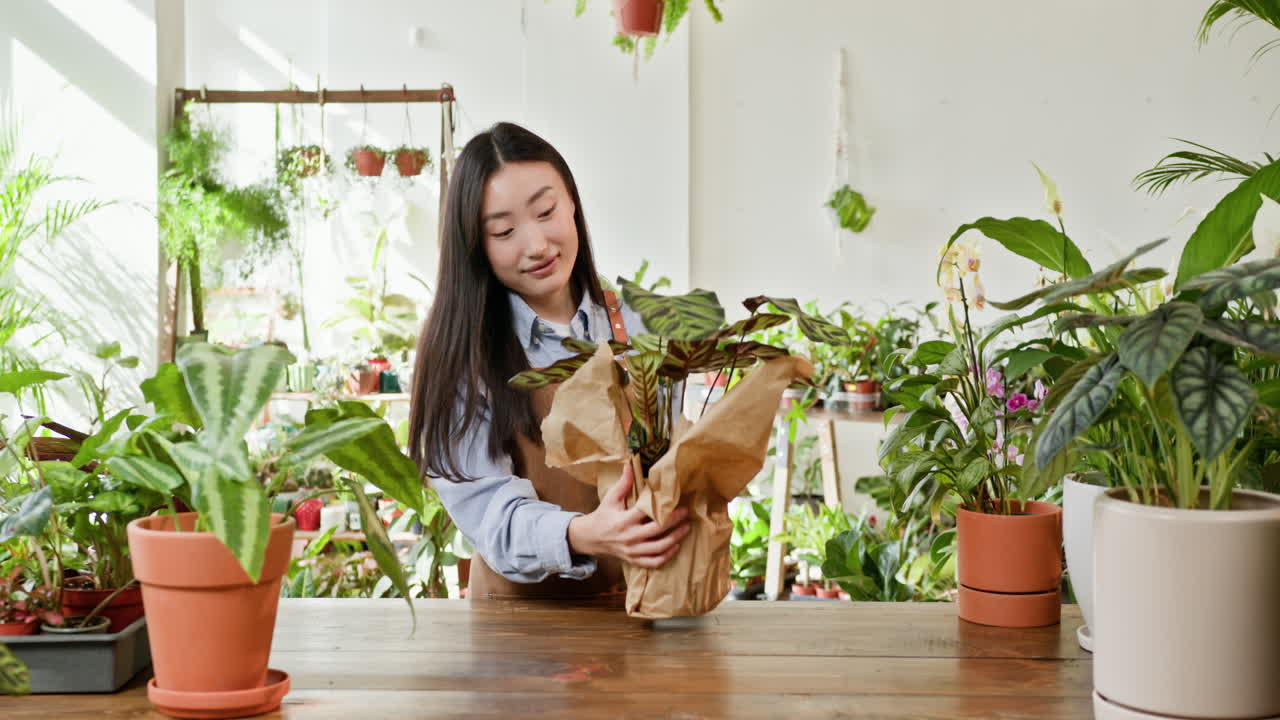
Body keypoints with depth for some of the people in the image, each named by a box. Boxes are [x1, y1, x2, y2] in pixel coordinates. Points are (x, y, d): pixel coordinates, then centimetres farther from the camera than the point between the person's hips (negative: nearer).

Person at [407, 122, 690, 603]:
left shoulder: (635, 330, 5)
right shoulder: (460, 352, -3)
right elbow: (488, 508, -13)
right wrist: (580, 536, -32)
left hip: (639, 600, 5)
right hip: (519, 604, -5)